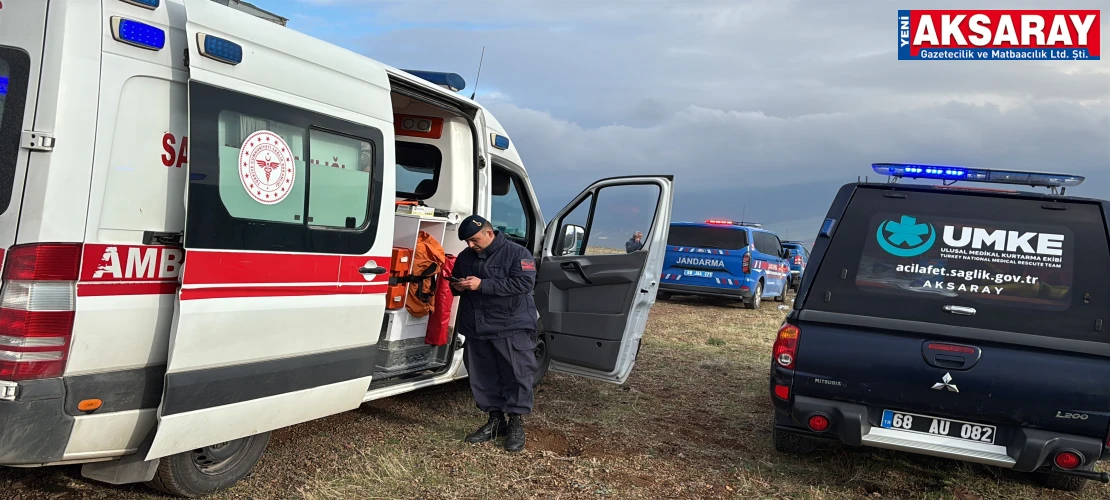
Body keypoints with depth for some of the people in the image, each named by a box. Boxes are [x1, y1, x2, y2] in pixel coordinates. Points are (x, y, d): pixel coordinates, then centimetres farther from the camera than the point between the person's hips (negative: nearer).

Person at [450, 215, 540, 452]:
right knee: (483, 378, 10)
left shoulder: (517, 253, -9)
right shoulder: (465, 257, 11)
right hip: (476, 329, 6)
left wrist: (482, 285, -24)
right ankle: (495, 420, 22)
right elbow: (455, 283, 25)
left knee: (517, 376, -2)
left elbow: (524, 283, -22)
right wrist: (458, 287, -3)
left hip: (512, 328, -6)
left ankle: (516, 423, 9)